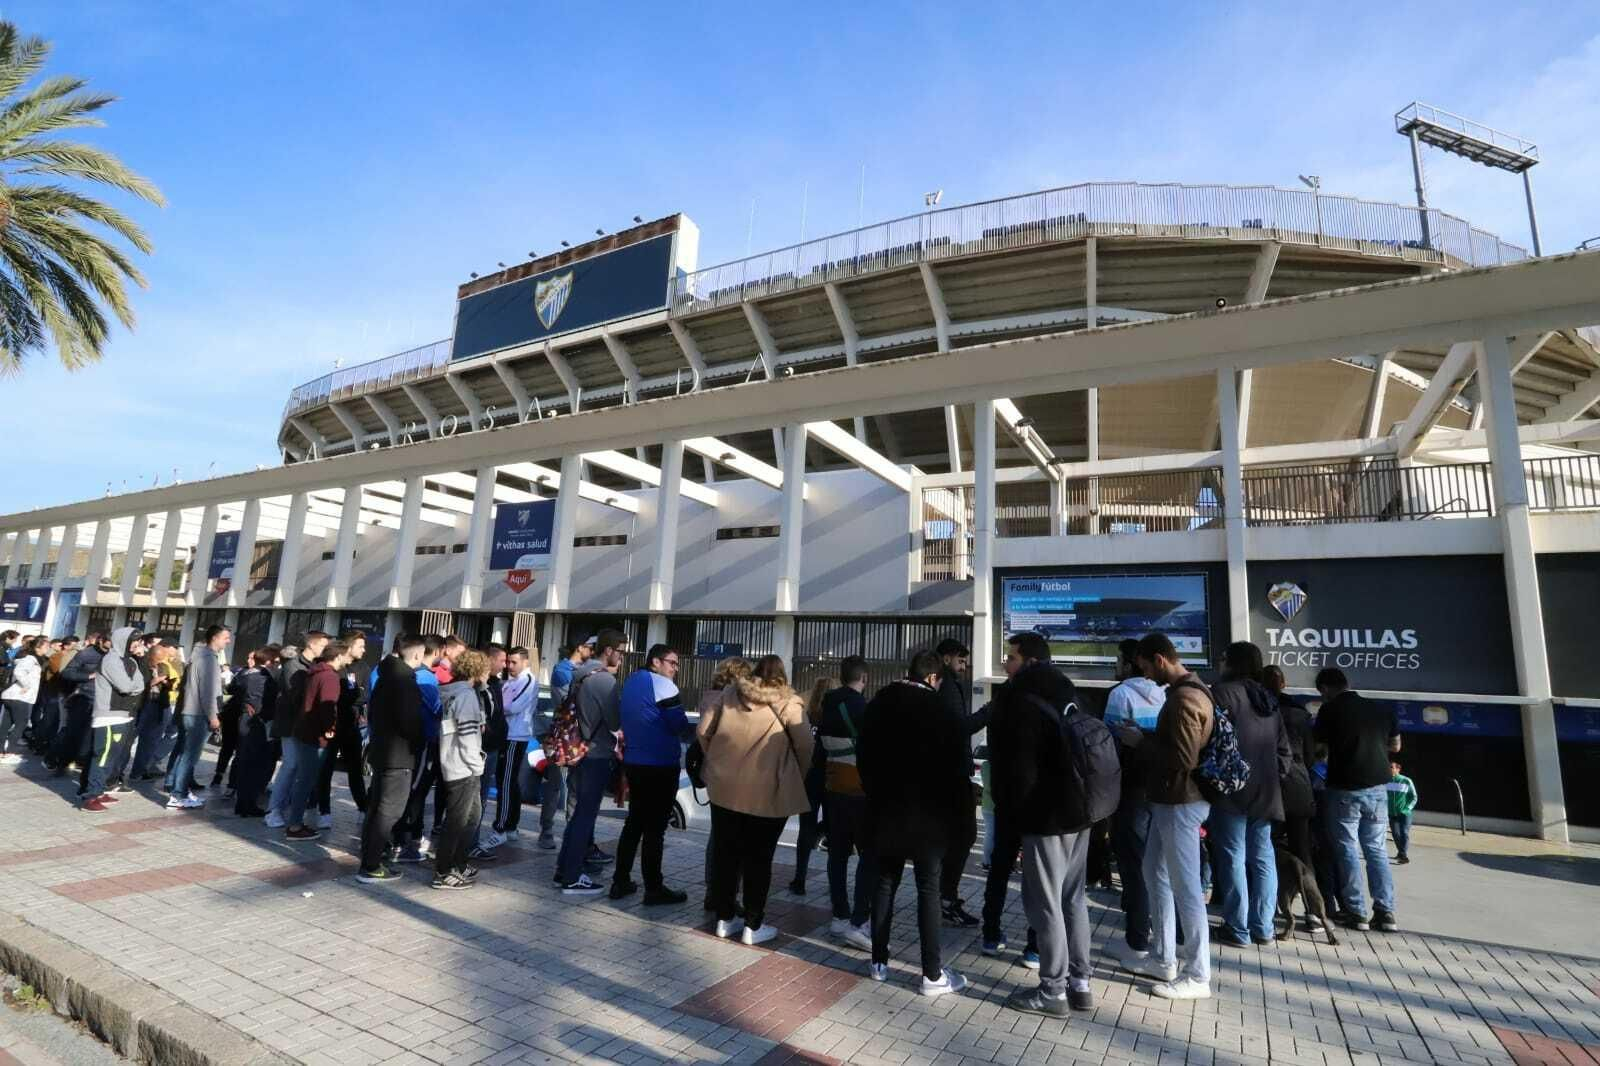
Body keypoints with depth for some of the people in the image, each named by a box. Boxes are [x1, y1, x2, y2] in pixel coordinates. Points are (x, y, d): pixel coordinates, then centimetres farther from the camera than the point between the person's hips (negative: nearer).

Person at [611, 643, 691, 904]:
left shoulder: (630, 682, 13)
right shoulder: (663, 684, -14)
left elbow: (625, 720, 17)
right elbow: (680, 724, -17)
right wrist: (680, 723, 3)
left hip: (634, 762, 8)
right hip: (661, 765, -8)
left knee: (634, 822, 17)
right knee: (655, 827, -1)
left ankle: (621, 881, 22)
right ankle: (654, 889, 7)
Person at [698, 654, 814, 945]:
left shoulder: (730, 693, 2)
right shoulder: (788, 703, -7)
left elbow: (703, 732, 3)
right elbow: (805, 746, -9)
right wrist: (799, 779, 7)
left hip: (724, 788, 4)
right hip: (768, 794, -3)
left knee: (725, 854, 15)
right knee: (758, 860, 9)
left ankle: (724, 918, 25)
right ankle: (753, 926, 17)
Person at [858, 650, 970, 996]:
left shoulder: (879, 704, 1)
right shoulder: (940, 711, -14)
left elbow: (864, 755, 9)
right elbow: (960, 763, -11)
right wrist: (957, 805, 4)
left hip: (885, 809, 5)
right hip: (928, 812, -4)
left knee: (885, 882, 14)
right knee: (929, 889, 4)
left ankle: (879, 961, 22)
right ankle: (933, 974, 10)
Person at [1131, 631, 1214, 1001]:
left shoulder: (1183, 699, -21)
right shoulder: (1187, 690, 11)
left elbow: (1184, 758, -24)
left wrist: (1143, 740, -14)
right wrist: (1149, 738, 7)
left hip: (1181, 802, -11)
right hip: (1170, 800, 11)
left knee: (1186, 887, 0)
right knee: (1156, 875, 18)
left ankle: (1198, 976, 13)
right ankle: (1164, 959, 28)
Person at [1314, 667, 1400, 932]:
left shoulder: (1331, 710, -7)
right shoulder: (1381, 708, 8)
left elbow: (1316, 746, -1)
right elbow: (1395, 746, 18)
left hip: (1345, 788, -5)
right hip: (1377, 787, 5)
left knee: (1347, 850, 5)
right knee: (1377, 849, 13)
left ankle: (1356, 912, 7)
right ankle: (1385, 912, 10)